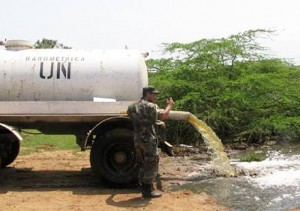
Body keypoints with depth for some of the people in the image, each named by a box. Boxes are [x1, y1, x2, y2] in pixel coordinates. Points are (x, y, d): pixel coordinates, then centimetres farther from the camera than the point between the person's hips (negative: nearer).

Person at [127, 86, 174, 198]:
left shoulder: (133, 106, 11)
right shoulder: (149, 106, -14)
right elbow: (163, 116, -21)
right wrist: (169, 105, -5)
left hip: (137, 140, 8)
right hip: (148, 140, -8)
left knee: (143, 165, 17)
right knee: (151, 165, 1)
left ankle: (145, 189, 24)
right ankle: (148, 191, 5)